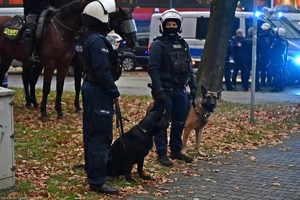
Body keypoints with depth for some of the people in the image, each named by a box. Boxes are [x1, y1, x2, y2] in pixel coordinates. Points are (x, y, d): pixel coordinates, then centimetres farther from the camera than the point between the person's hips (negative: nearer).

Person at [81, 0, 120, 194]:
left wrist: (111, 90, 17)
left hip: (92, 89, 11)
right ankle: (97, 181, -6)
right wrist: (114, 91, -15)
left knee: (93, 134, 19)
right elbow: (103, 71, -24)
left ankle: (93, 172, 31)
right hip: (100, 93, -11)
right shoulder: (97, 41, -19)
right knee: (101, 136, -9)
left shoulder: (91, 39, 16)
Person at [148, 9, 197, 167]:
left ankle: (176, 151, 26)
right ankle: (162, 154, 7)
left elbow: (189, 68, 19)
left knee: (179, 123, 13)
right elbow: (153, 69, -13)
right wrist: (159, 91, -21)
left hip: (180, 90, 7)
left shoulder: (183, 44, 14)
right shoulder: (158, 45, -6)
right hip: (165, 91, -6)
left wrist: (193, 87, 13)